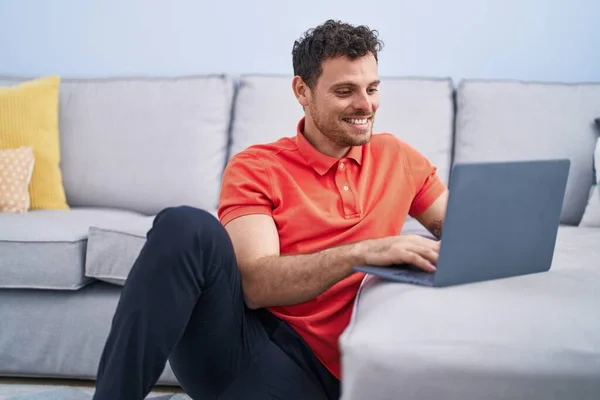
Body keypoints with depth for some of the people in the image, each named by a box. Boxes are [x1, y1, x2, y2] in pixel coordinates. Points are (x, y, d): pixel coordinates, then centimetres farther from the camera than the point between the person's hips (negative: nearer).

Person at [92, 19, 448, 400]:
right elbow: (255, 285, -13)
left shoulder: (396, 158, 13)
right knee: (187, 226, -30)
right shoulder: (255, 167, 1)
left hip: (310, 366, 2)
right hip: (229, 339, -1)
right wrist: (363, 252, -26)